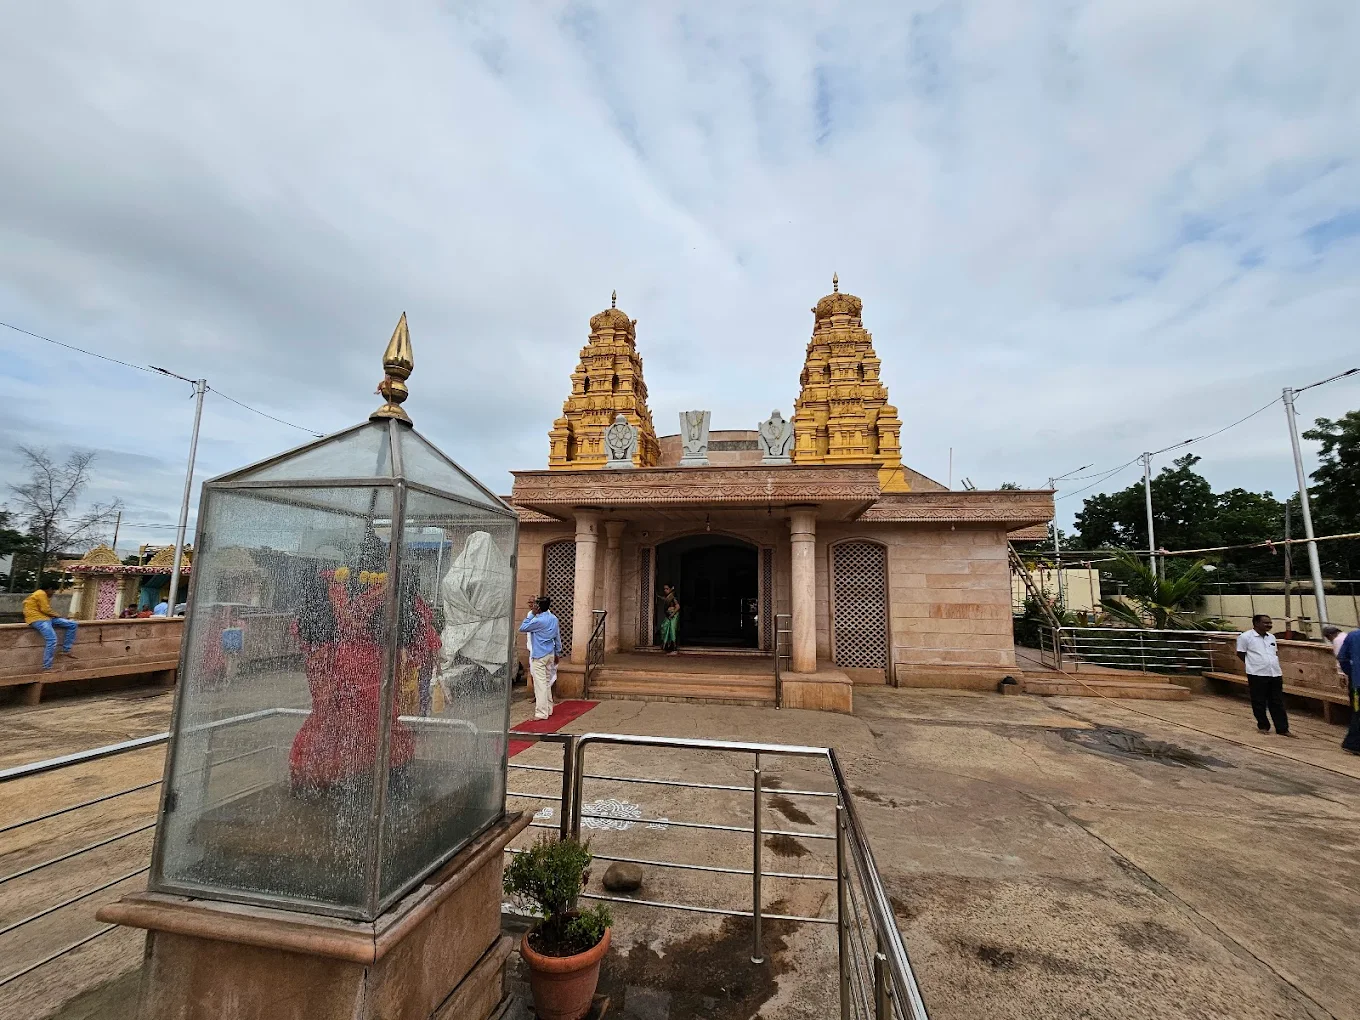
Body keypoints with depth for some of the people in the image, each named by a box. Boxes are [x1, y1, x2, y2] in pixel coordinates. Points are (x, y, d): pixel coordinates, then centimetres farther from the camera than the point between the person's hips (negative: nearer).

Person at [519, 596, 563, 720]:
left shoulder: (538, 620, -19)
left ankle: (541, 713, 1)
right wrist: (557, 653, 20)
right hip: (550, 654, 8)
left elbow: (522, 629, -9)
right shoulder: (554, 619, 4)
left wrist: (532, 614, -10)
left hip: (539, 655, -8)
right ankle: (548, 709, 25)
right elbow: (557, 637, 11)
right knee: (547, 682, 17)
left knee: (540, 684, -3)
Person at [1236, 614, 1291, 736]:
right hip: (1257, 675, -6)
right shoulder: (1245, 636, -10)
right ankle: (1263, 726, 18)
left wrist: (1276, 666, 10)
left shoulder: (1271, 637, 11)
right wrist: (1255, 664, 1)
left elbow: (1275, 653, 21)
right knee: (1259, 702, 5)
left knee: (1278, 703, 9)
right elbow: (1240, 654, -4)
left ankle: (1282, 729, 16)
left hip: (1275, 674, 6)